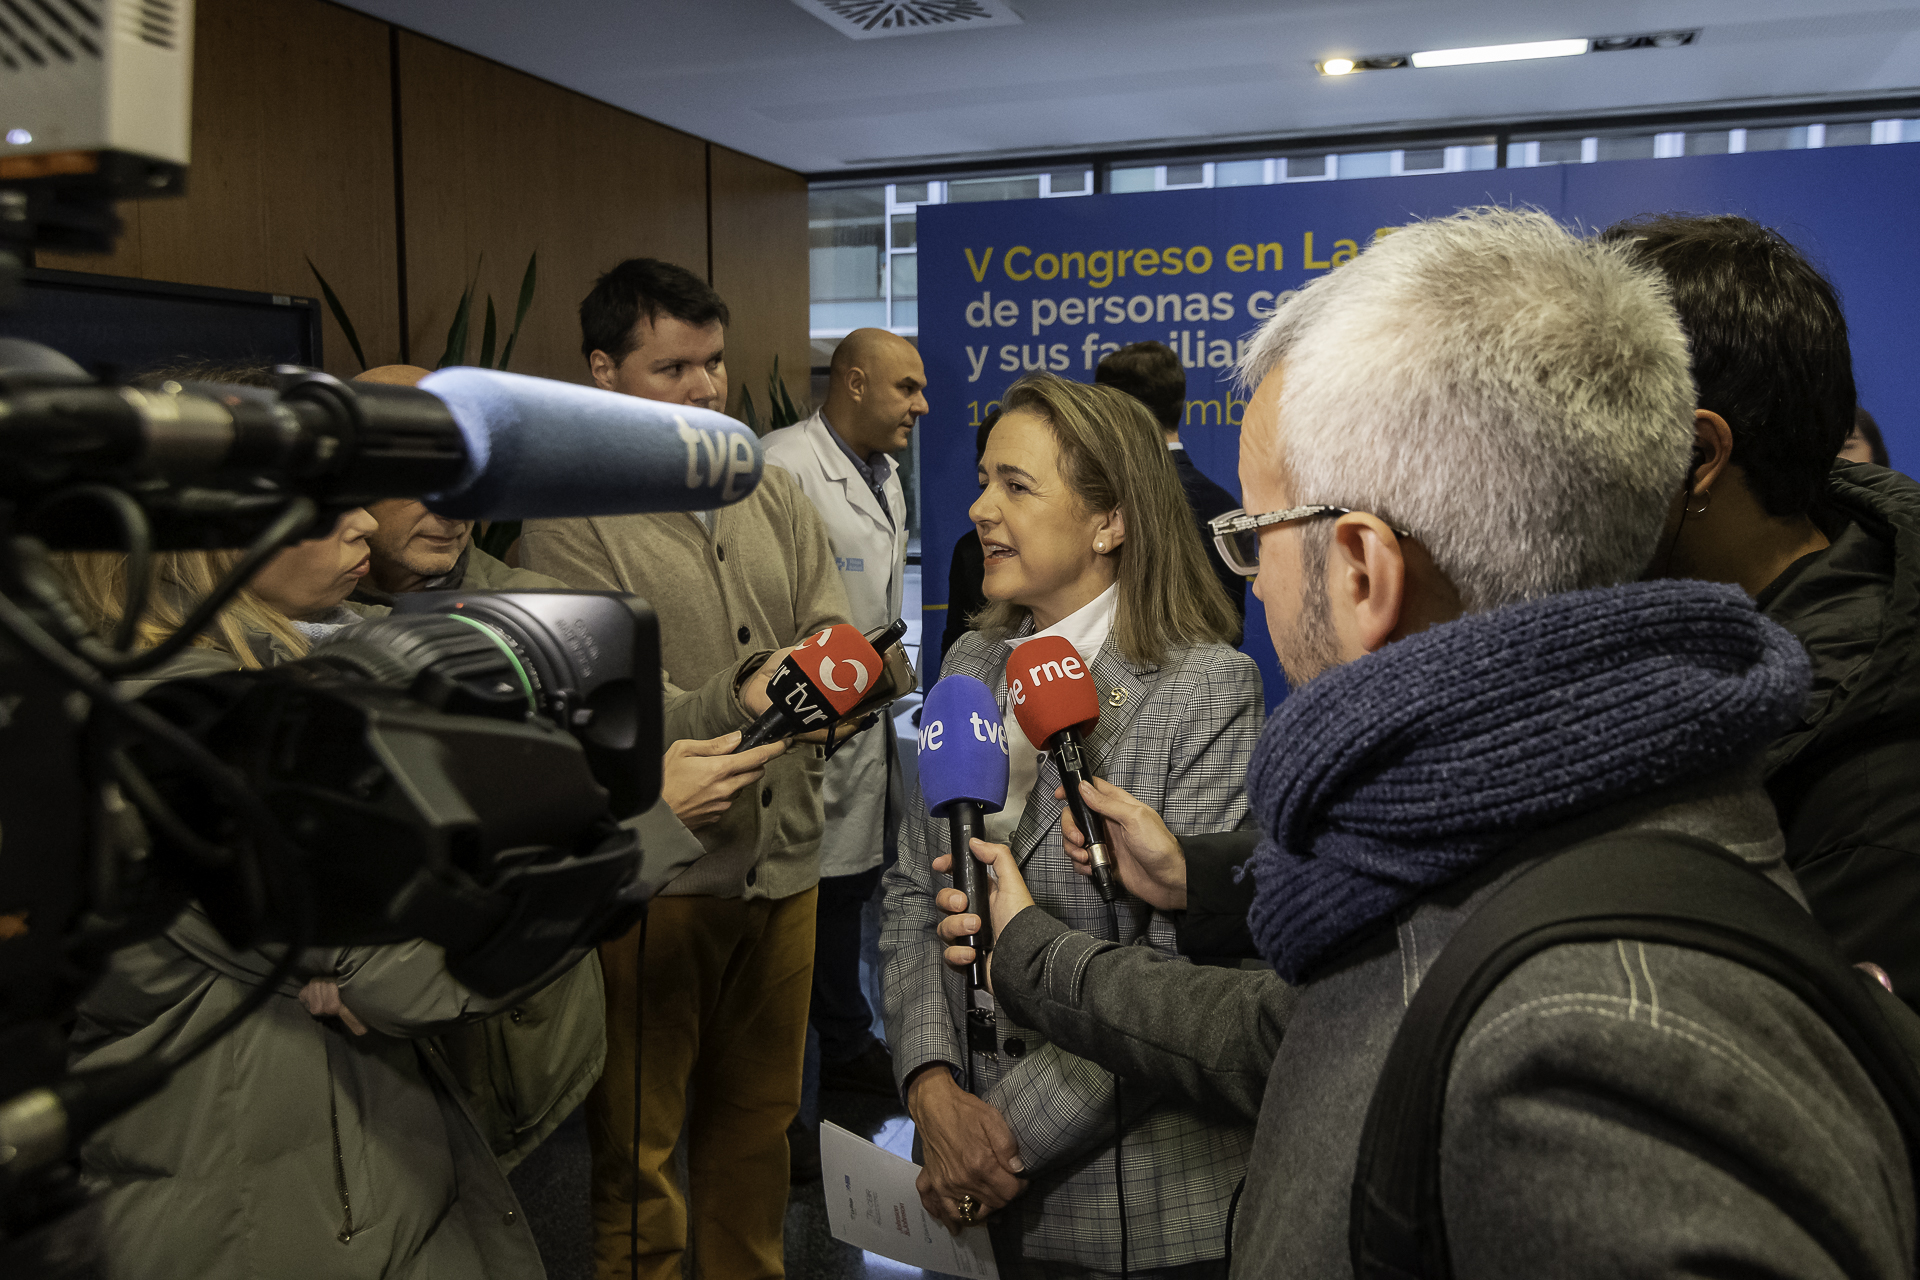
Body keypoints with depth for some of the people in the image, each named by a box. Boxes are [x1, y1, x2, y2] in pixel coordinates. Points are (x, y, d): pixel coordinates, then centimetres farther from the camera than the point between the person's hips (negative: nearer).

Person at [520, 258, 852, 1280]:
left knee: (758, 1120, 21)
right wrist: (738, 700, -29)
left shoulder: (775, 497, 11)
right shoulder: (569, 521, -6)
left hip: (783, 860, 5)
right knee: (637, 1148, 10)